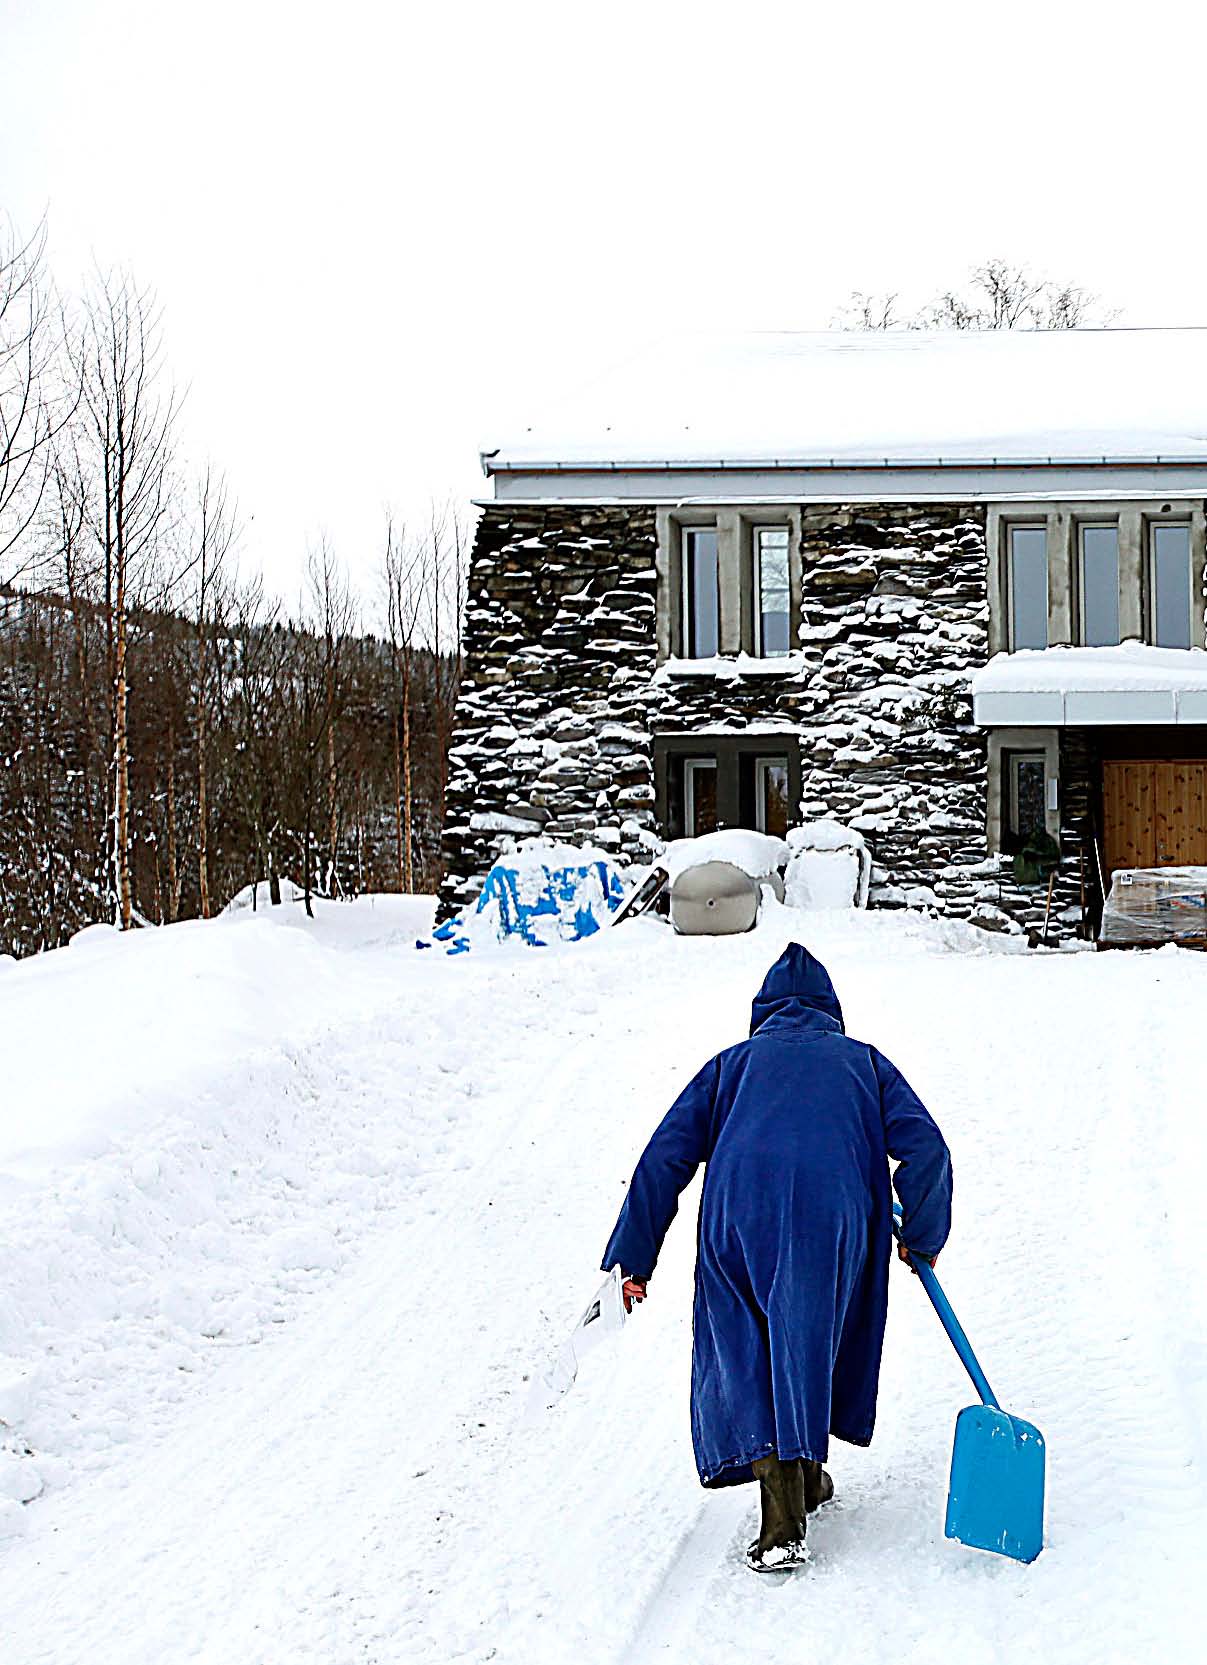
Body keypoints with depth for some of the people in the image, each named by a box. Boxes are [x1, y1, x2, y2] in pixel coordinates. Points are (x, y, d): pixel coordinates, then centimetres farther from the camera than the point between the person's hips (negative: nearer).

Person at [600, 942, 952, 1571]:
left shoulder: (733, 1063, 27)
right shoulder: (864, 1061, 27)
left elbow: (665, 1158, 16)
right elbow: (924, 1148, 14)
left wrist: (632, 1258, 14)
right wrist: (922, 1236, 26)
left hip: (737, 1218, 0)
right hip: (831, 1212, 0)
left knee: (747, 1361, 7)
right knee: (811, 1348, 18)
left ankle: (782, 1523, -4)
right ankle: (804, 1479, 33)